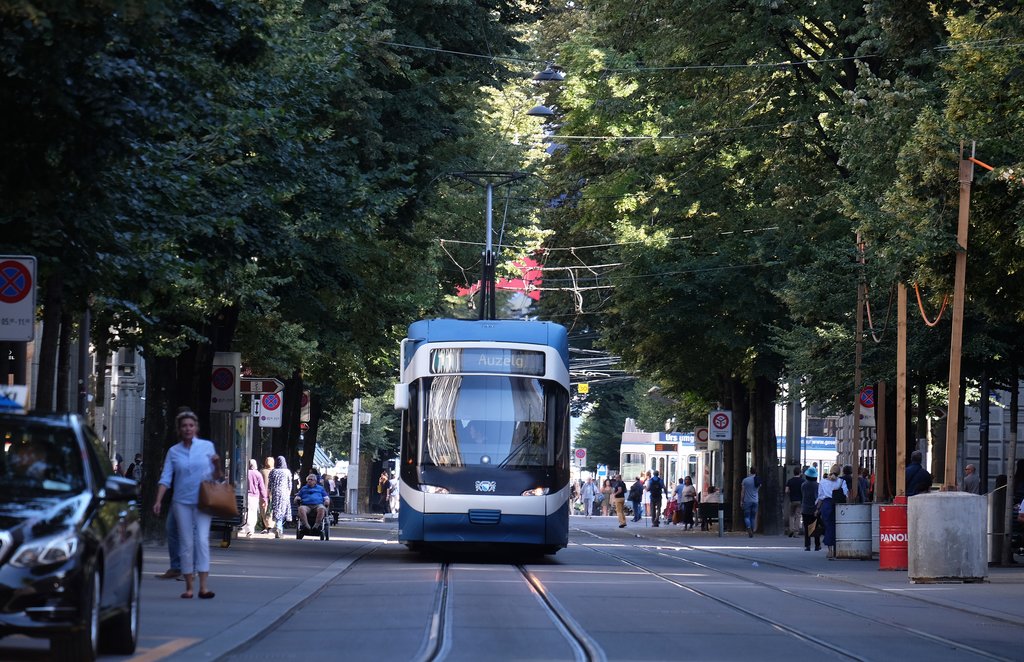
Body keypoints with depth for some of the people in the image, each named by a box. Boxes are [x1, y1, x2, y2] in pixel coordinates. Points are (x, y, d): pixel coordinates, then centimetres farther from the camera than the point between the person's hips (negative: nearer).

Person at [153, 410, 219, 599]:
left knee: (202, 539, -14)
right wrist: (158, 501, -6)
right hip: (182, 502, 1)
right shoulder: (173, 451, 7)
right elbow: (165, 478, 4)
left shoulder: (207, 446, 5)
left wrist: (217, 464, -10)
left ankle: (204, 586, -19)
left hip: (203, 501, -1)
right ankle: (189, 586, 6)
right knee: (186, 543, 0)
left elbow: (215, 474, 11)